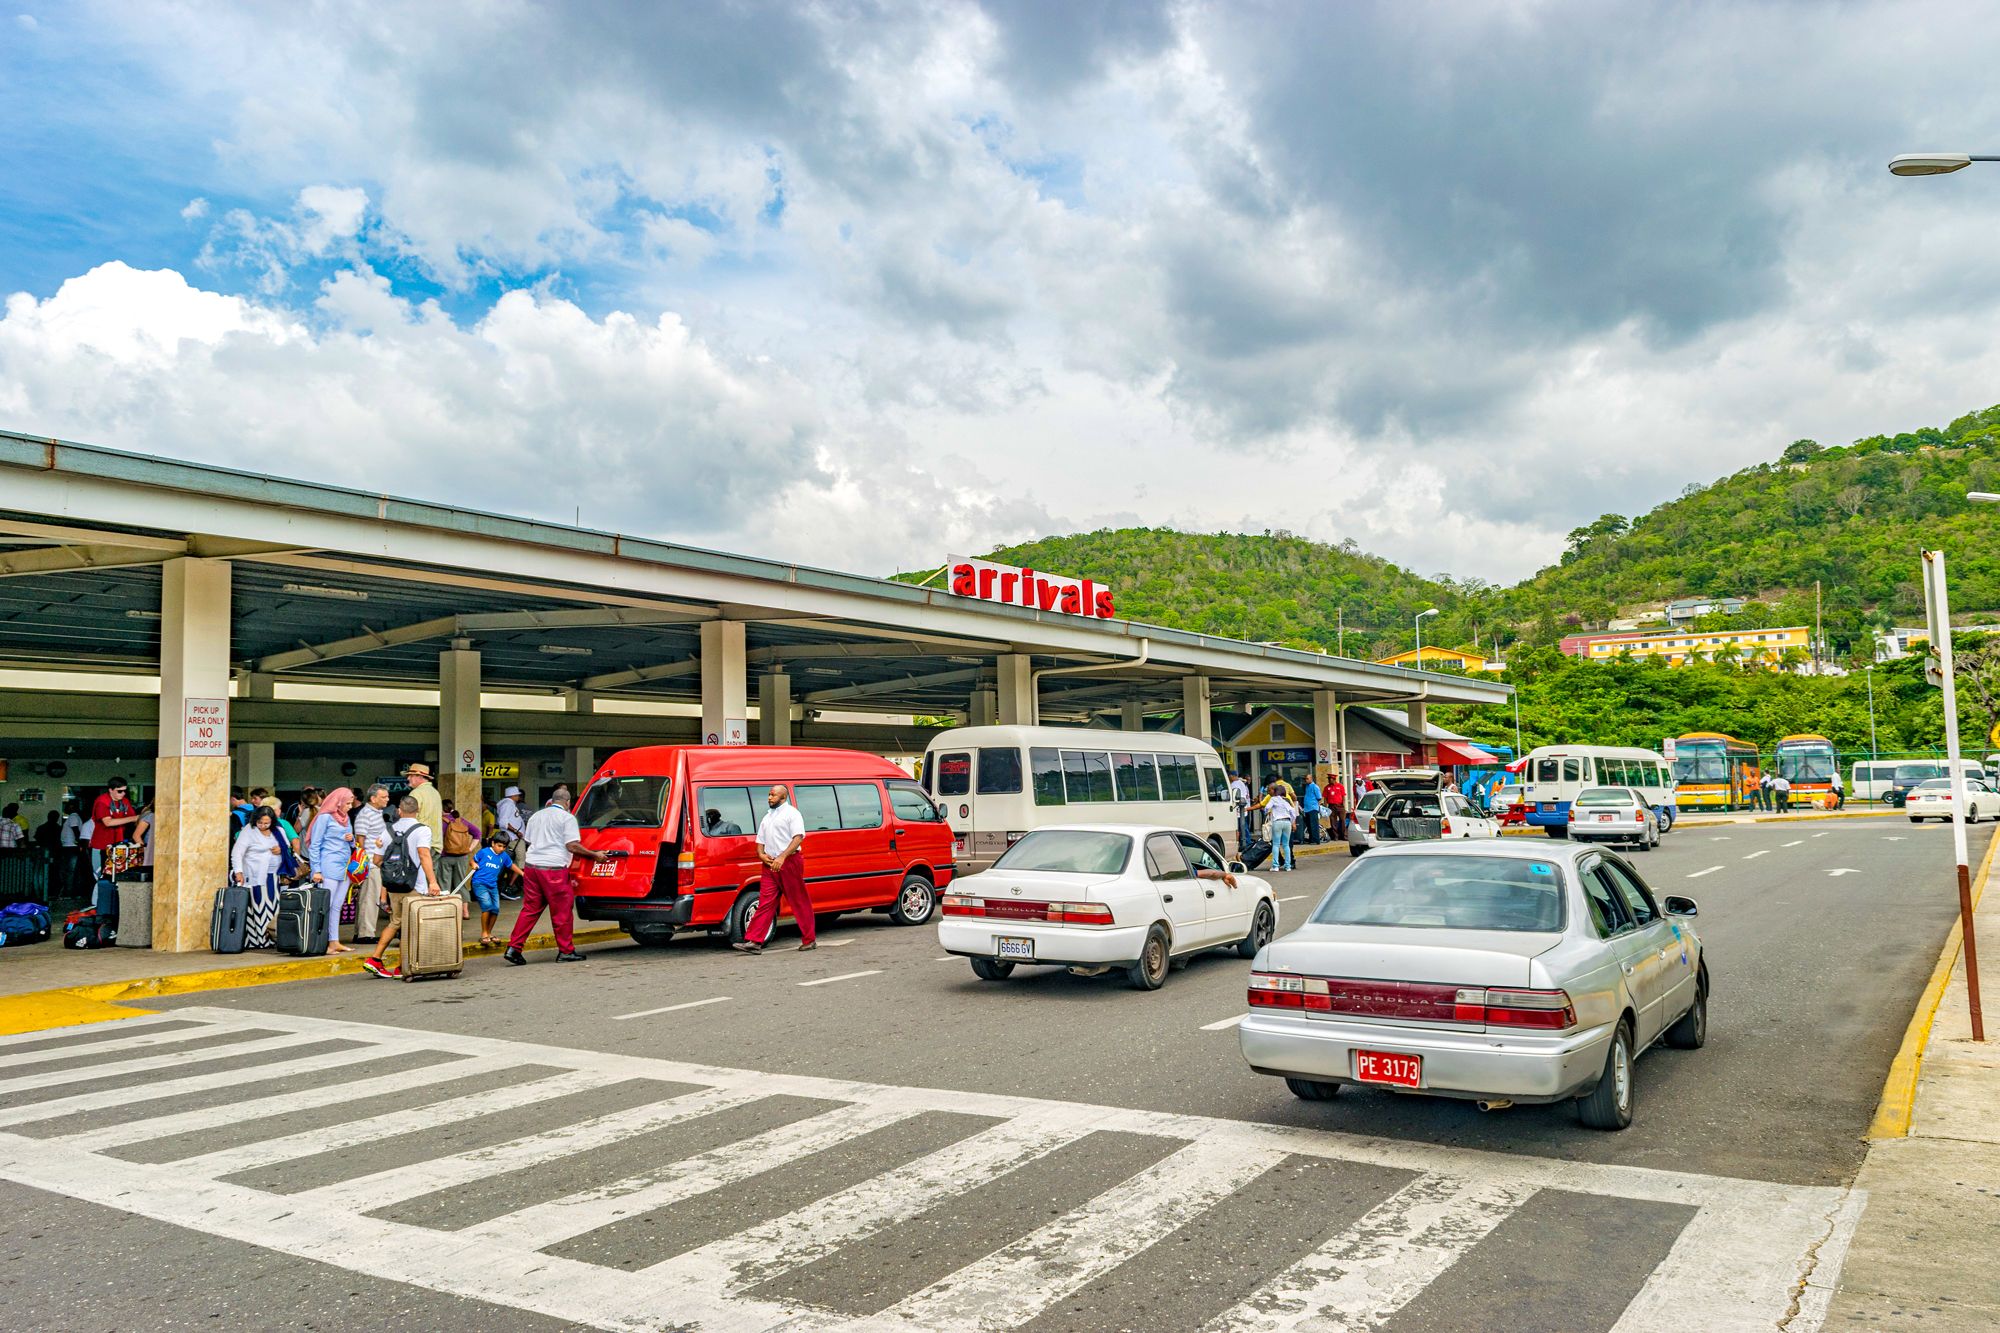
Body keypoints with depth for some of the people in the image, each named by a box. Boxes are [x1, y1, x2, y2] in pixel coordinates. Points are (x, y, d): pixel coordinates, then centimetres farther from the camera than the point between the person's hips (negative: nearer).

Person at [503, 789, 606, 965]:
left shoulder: (536, 816, 17)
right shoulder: (567, 818, -4)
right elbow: (572, 846, -11)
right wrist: (595, 855, -3)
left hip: (531, 865, 7)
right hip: (554, 868, -6)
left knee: (529, 909, 11)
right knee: (562, 911, 3)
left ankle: (513, 948, 5)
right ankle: (566, 951, 9)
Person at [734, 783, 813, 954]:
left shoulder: (791, 813, -2)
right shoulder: (767, 817, 21)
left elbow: (798, 837, -13)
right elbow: (760, 840, 23)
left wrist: (782, 857, -22)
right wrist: (761, 855, 1)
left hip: (789, 862, -6)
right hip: (770, 864, 6)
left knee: (799, 902, 0)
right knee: (765, 903, 0)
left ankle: (810, 940, 9)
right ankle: (753, 942, -5)